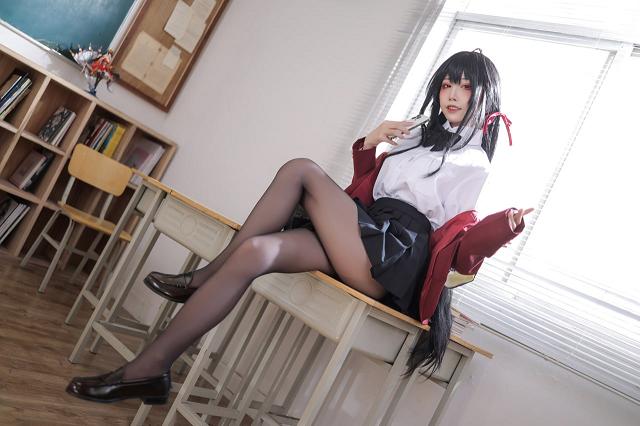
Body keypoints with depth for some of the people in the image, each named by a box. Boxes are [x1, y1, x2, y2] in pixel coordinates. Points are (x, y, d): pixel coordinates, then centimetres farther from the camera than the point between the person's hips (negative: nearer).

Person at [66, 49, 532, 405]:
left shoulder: (476, 163, 7)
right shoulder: (419, 135, 25)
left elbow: (462, 246, -1)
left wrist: (504, 226, -20)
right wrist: (370, 144, 11)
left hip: (393, 256, -7)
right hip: (361, 242, 7)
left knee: (301, 171, -24)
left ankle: (204, 277, -13)